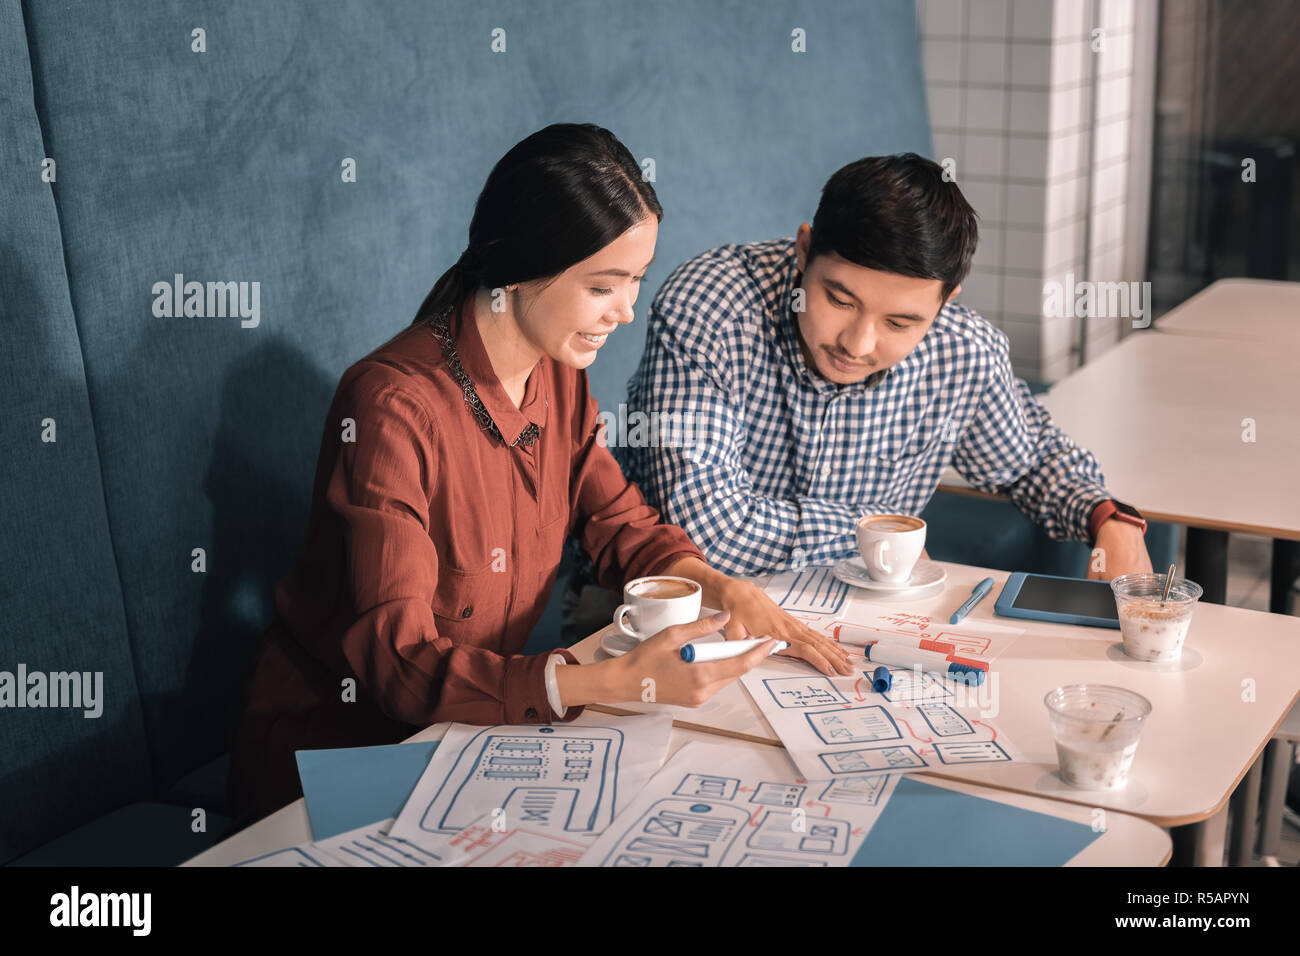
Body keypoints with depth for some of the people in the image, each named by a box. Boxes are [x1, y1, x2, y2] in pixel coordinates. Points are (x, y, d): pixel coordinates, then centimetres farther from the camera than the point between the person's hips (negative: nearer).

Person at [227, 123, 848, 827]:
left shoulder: (558, 374, 0)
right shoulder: (393, 407, -26)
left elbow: (620, 525, 10)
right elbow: (397, 659, -30)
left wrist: (726, 591, -12)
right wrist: (616, 682, -41)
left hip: (470, 721, 7)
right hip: (331, 749, -7)